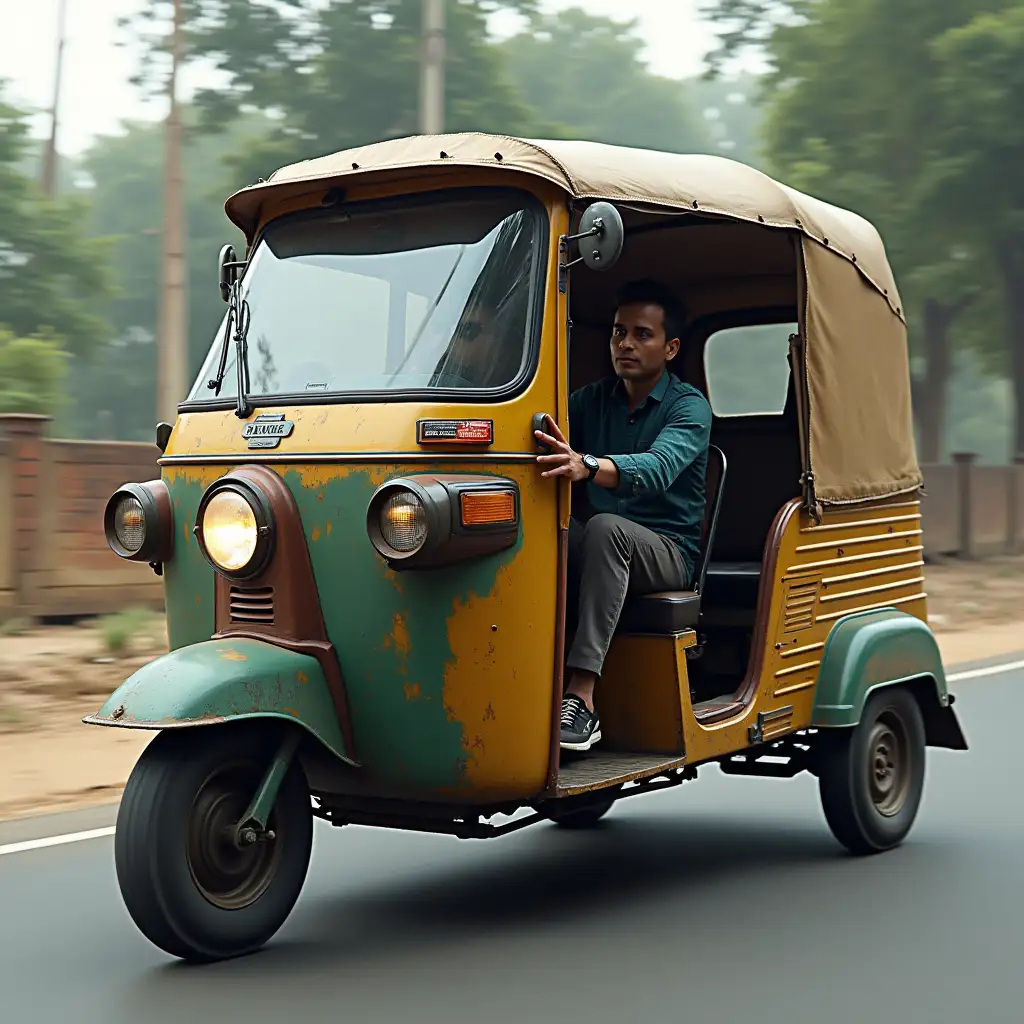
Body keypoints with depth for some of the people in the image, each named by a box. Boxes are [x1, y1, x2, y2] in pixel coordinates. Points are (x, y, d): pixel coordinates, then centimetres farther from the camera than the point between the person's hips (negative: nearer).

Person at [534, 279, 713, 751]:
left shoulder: (688, 407, -6)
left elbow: (658, 469, -27)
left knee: (605, 527, -37)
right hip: (601, 550, 4)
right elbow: (543, 433, -2)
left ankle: (581, 697, -43)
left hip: (667, 553, -4)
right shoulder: (592, 399, 13)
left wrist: (587, 466, -47)